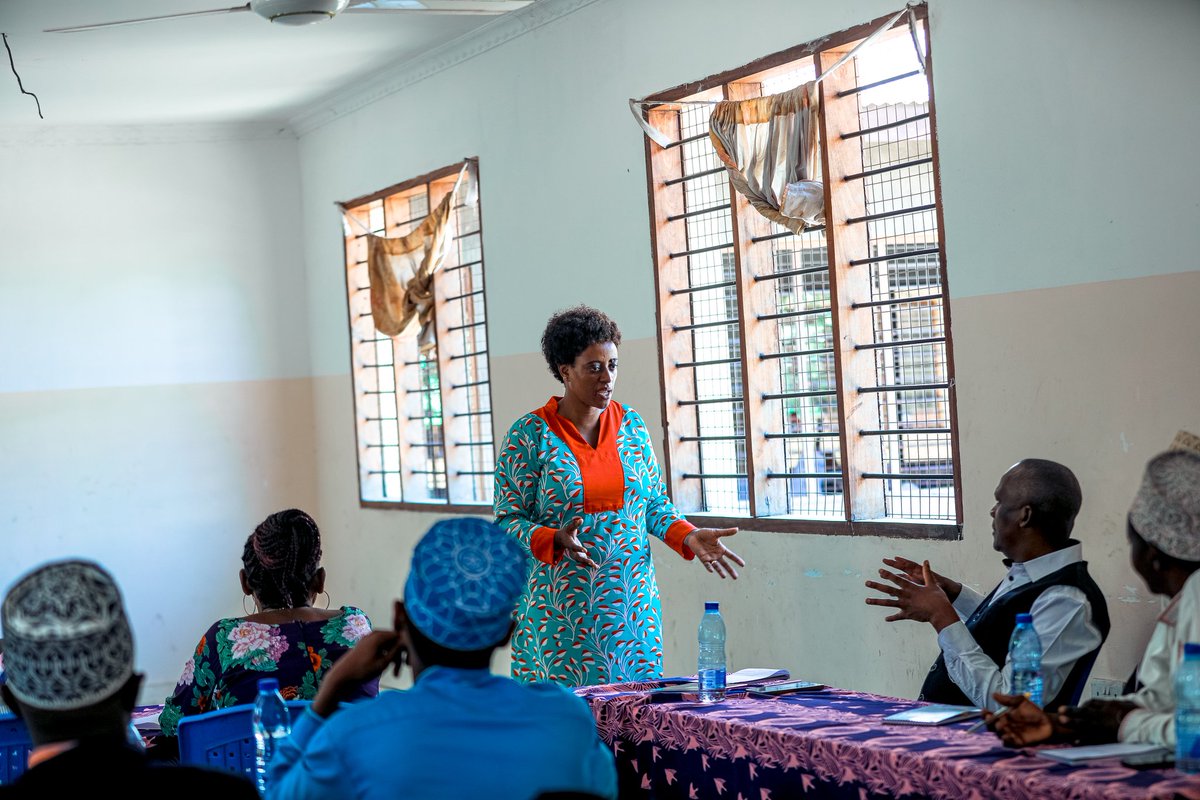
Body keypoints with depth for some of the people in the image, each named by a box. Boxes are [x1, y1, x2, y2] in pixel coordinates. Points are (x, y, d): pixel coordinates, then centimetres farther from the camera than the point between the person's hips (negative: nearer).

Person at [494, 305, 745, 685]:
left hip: (632, 603, 4)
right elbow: (507, 521, -5)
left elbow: (655, 503, 14)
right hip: (563, 609, -4)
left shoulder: (631, 424, 8)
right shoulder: (529, 435, -6)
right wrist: (556, 540, -23)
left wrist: (689, 537, -4)